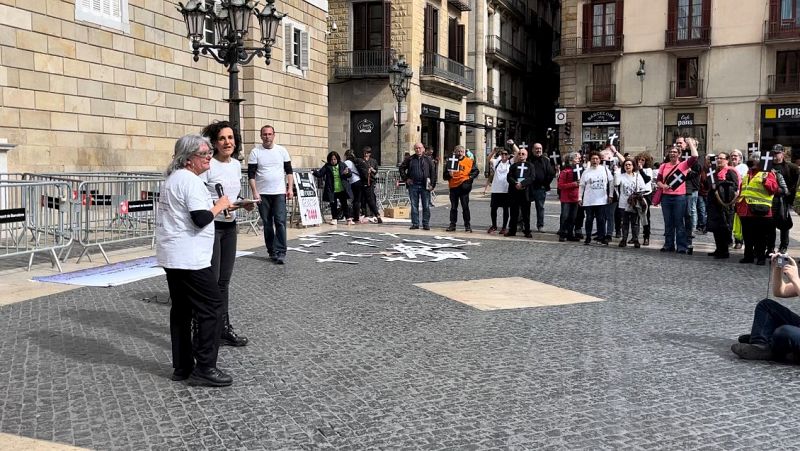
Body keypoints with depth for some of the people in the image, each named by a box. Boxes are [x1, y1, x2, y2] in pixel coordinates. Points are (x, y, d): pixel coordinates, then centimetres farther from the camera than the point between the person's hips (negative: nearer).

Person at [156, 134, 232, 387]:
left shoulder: (172, 178, 16)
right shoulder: (191, 180, -15)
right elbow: (201, 219, -23)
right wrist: (219, 206, -7)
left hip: (171, 257, 10)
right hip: (189, 259, -10)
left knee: (181, 310, 14)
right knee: (212, 308, -4)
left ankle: (182, 367, 20)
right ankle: (204, 369, -2)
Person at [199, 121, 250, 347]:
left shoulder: (237, 164, 10)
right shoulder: (208, 165, -13)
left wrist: (243, 204, 1)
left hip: (230, 227, 7)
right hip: (211, 226, -7)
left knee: (224, 280, 12)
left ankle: (223, 328, 20)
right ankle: (200, 326, 12)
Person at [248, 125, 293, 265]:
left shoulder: (282, 151, 5)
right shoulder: (255, 152, 1)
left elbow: (289, 171, 9)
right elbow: (251, 174, -1)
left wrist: (290, 188, -1)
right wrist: (254, 192, -9)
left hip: (279, 193, 0)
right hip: (262, 194, 0)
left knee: (280, 222, -8)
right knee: (267, 224, 6)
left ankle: (280, 252, -7)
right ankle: (272, 251, 16)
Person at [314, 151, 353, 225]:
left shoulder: (342, 165, 3)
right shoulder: (327, 166, 0)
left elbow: (350, 174, 3)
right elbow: (320, 174, -6)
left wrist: (346, 173, -19)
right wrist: (314, 172, -25)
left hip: (342, 189, 0)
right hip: (332, 190, 0)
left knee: (344, 204, 6)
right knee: (333, 205, 7)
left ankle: (348, 219, 13)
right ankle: (334, 219, 19)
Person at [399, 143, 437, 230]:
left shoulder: (428, 159, 4)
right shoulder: (410, 159, 7)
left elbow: (433, 172, 2)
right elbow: (402, 168, 15)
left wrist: (432, 184, -6)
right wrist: (405, 178, 4)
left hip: (425, 186, -1)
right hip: (413, 185, 1)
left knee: (426, 206, 2)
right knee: (414, 206, 6)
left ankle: (426, 224, 9)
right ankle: (415, 223, 13)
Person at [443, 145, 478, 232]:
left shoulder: (469, 161, 3)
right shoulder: (450, 161, 7)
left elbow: (476, 171, 6)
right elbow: (445, 176, 7)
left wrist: (470, 177, -8)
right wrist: (449, 174, -13)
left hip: (463, 187, -2)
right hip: (453, 187, 2)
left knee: (465, 207, 0)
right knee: (453, 207, 8)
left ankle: (467, 225, 6)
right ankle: (452, 225, 13)